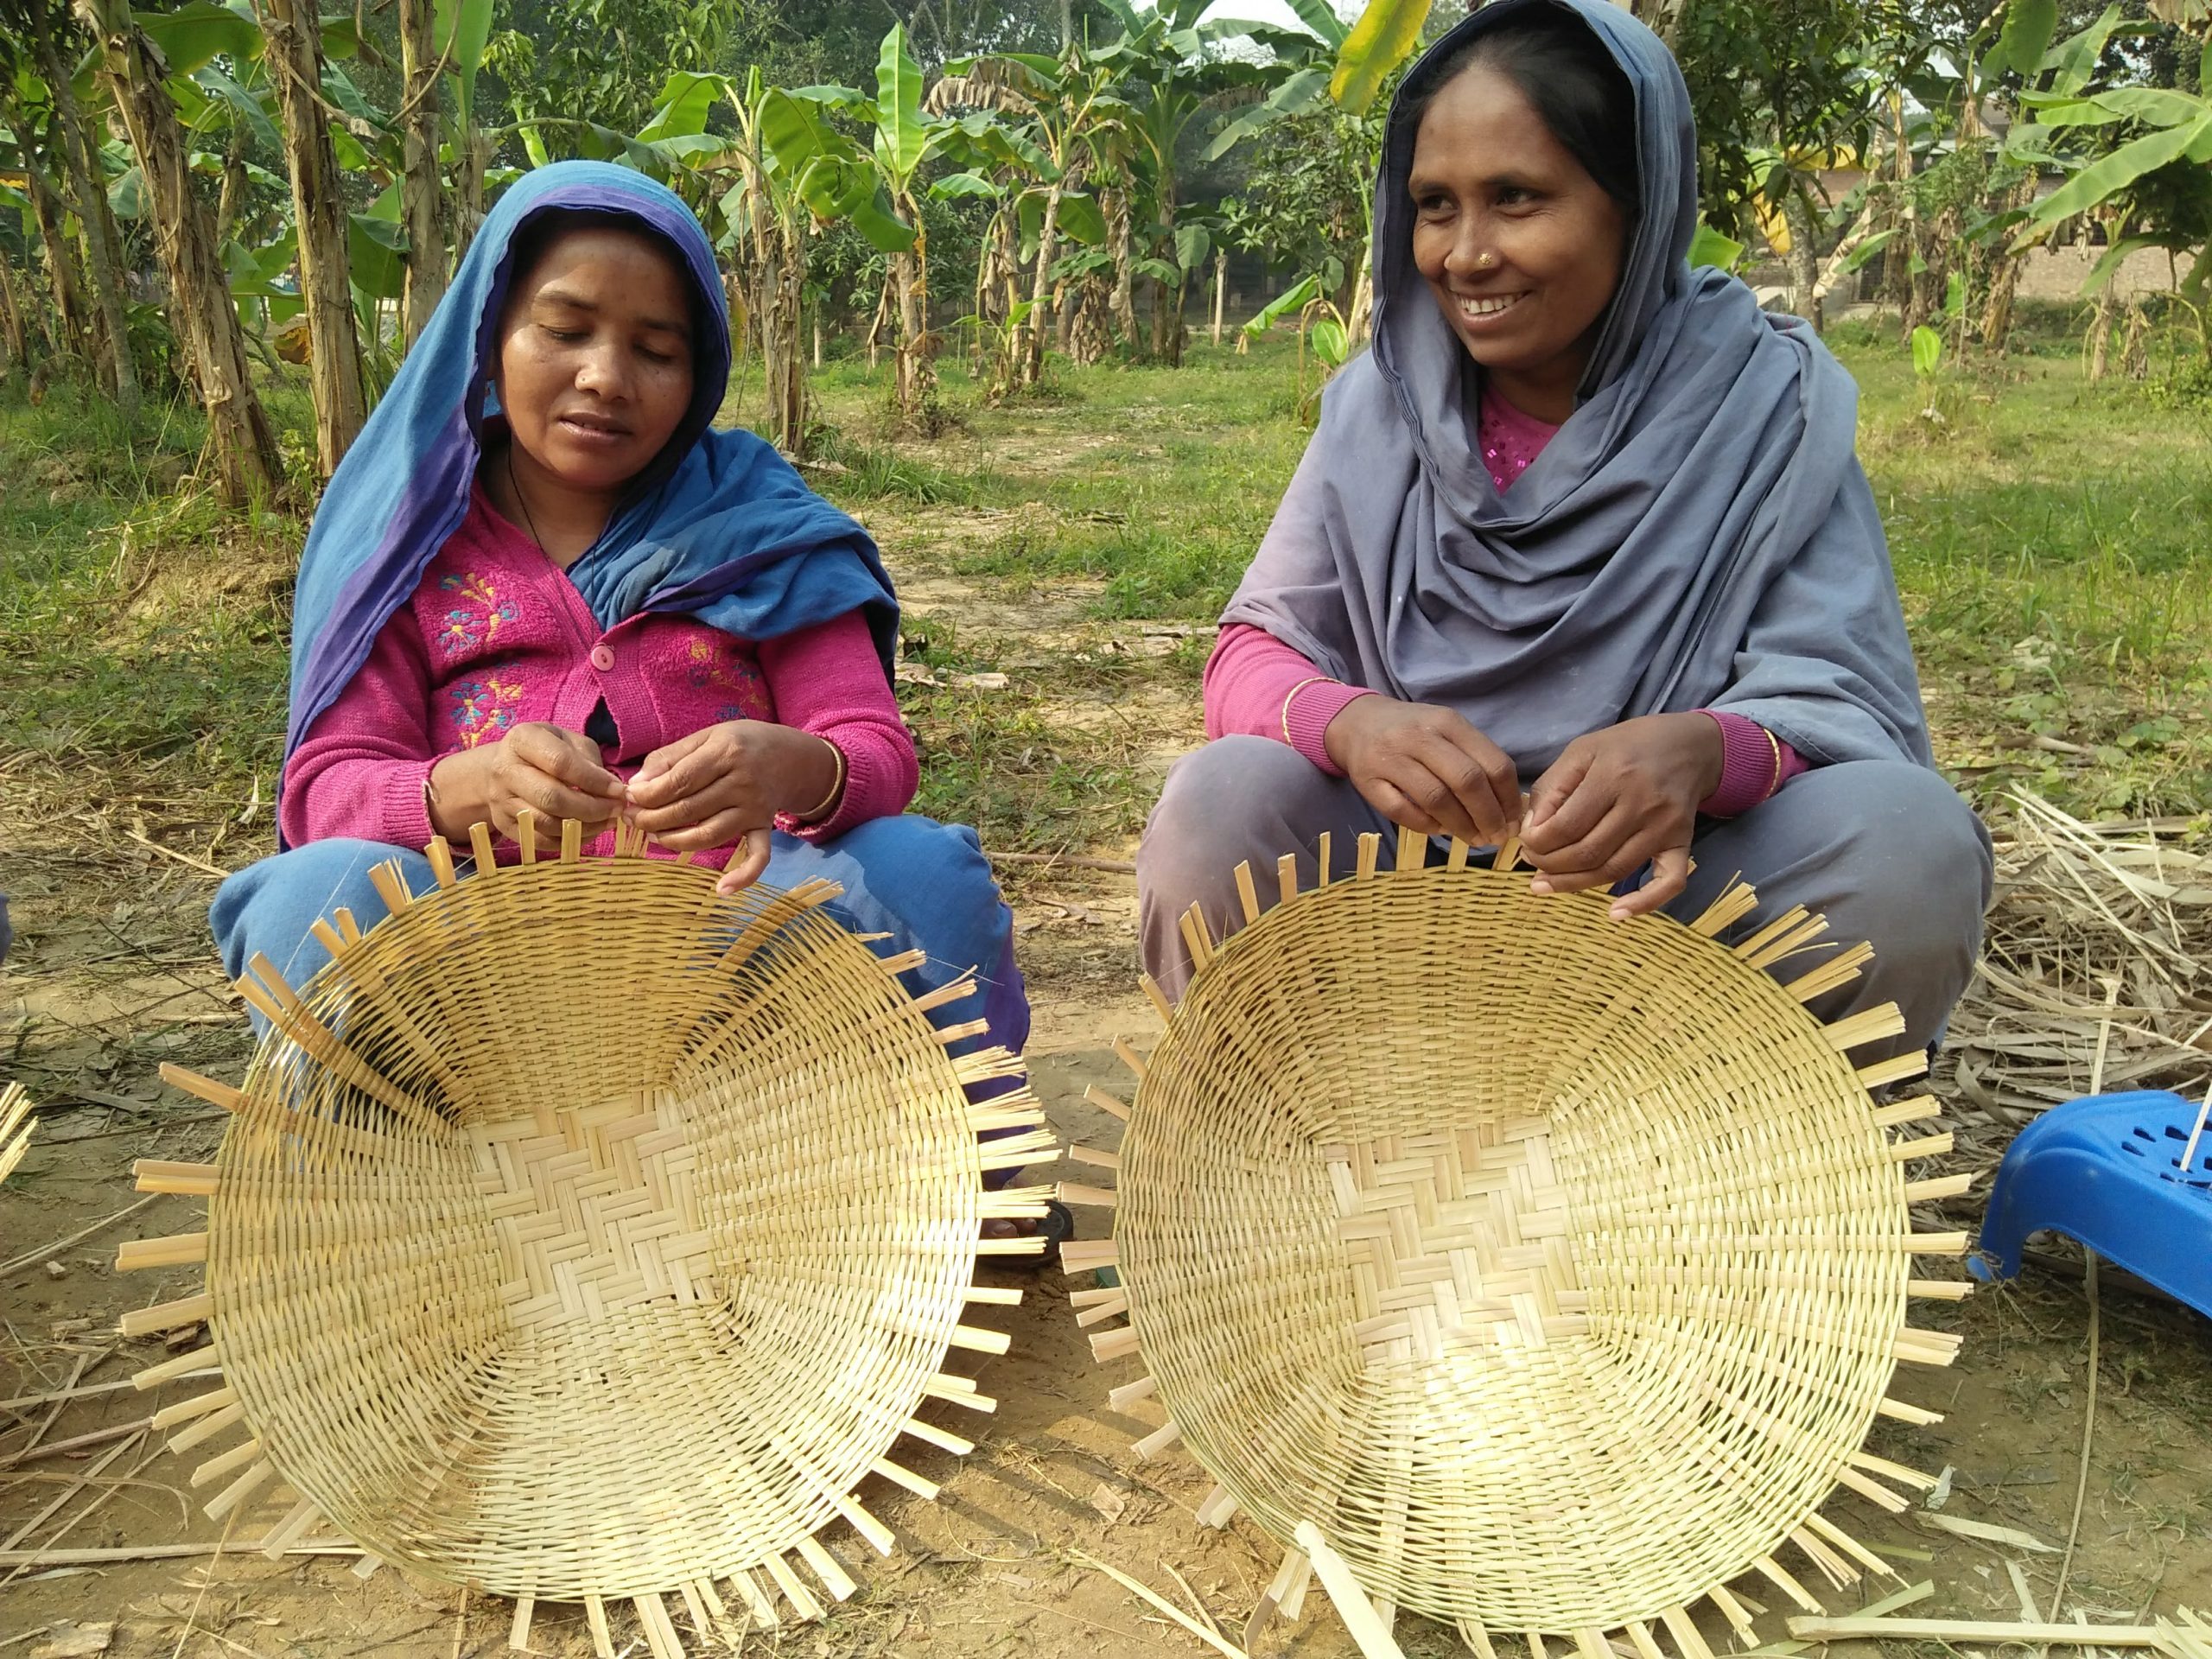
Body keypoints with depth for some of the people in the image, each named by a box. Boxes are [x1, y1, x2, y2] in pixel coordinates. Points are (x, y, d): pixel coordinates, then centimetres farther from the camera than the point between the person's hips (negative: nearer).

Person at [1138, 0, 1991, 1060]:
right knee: (1218, 805, -26)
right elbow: (1253, 653, -4)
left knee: (1907, 837, -28)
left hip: (1668, 890, 0)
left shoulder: (1766, 405, -7)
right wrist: (1349, 720, -29)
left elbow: (1847, 701, -13)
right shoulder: (1378, 405, -2)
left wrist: (1706, 753, -38)